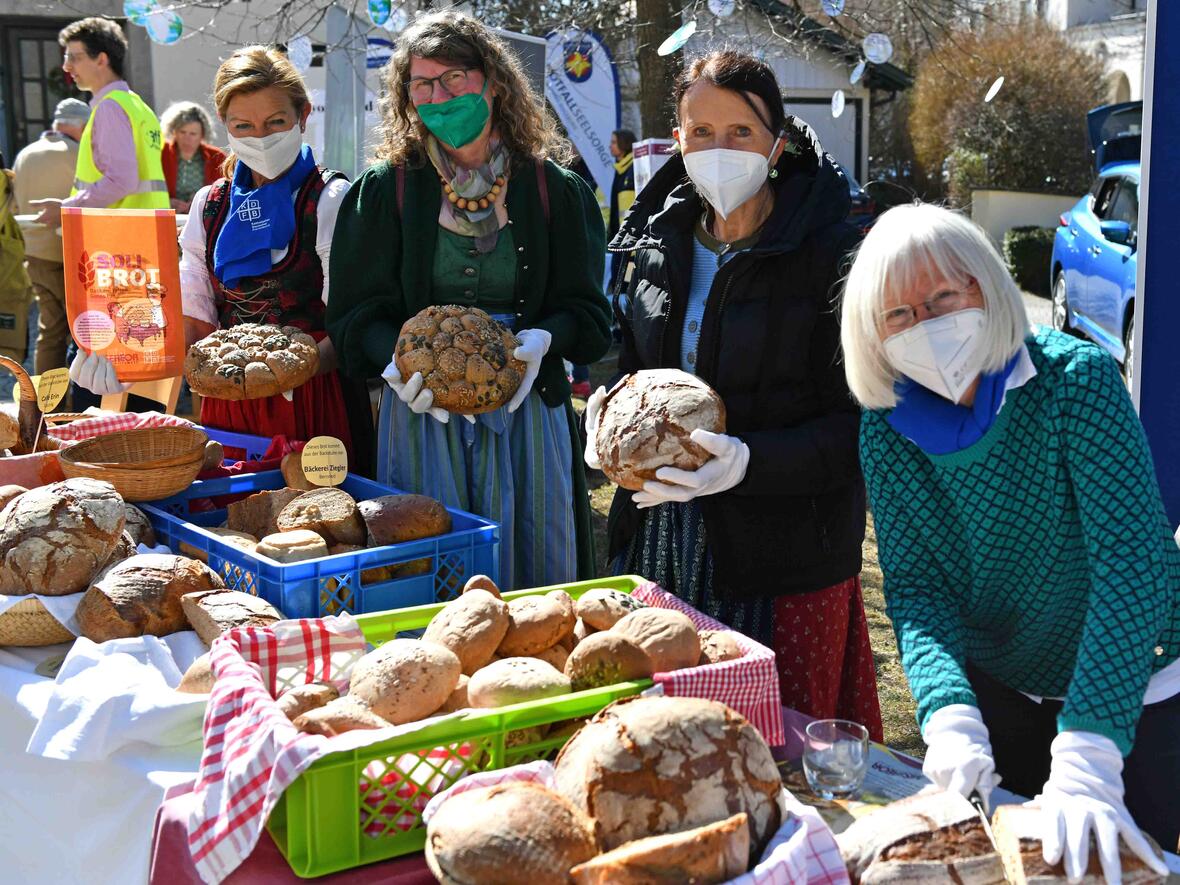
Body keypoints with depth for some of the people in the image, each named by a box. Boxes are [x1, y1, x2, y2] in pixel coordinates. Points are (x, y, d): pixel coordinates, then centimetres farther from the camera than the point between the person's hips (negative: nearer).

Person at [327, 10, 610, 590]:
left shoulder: (553, 190, 4)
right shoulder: (386, 191, 3)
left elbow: (585, 309, 5)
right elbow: (358, 312, 1)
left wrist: (542, 340, -16)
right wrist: (397, 358, -19)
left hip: (526, 410, 1)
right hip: (424, 410, 0)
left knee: (533, 575, 6)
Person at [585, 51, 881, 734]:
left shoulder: (831, 253, -11)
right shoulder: (663, 241, 8)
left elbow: (860, 422, -13)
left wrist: (750, 461, -27)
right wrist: (610, 410, 0)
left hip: (785, 558, -5)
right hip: (660, 543, 5)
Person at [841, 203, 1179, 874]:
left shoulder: (1075, 379, -24)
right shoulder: (888, 430, -12)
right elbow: (913, 584, -11)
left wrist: (1088, 755, -39)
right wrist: (949, 716, -30)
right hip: (994, 692, 4)